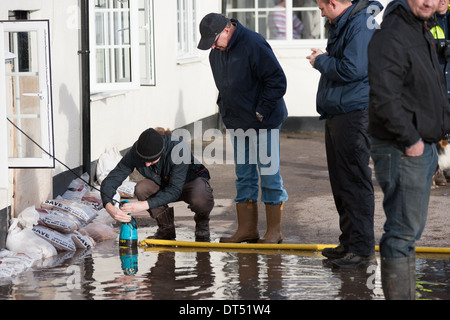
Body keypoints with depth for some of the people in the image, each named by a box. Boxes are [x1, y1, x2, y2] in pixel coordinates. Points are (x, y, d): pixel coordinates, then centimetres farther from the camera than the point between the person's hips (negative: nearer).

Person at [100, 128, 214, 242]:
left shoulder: (178, 148, -37)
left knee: (200, 199, -38)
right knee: (141, 189, -27)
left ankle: (202, 224, -1)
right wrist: (109, 206, -44)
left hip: (192, 180, -4)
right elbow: (111, 179, -24)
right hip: (162, 184, 4)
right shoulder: (135, 152, -26)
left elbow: (175, 190, -37)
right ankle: (166, 228, -5)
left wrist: (145, 205, -46)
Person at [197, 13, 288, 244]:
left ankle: (274, 231, 5)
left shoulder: (253, 44, -19)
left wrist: (261, 111, -18)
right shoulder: (215, 53, 7)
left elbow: (277, 80, -19)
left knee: (269, 175, -2)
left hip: (263, 121, -8)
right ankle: (247, 229, 17)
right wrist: (224, 107, 10)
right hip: (236, 123, 8)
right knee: (243, 176, 11)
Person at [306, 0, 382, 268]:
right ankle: (349, 243, 24)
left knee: (355, 181, -8)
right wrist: (323, 59, 6)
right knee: (341, 182, 15)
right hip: (337, 114, 11)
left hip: (354, 113, -11)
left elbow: (352, 69, -22)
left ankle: (363, 250, -5)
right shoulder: (341, 25, 18)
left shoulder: (361, 23, -14)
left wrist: (321, 60, -8)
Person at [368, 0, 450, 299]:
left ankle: (406, 291, 24)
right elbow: (384, 98, -24)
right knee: (403, 232, -7)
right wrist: (410, 139, -20)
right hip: (401, 151, -10)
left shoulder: (424, 33, 16)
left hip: (424, 148, 10)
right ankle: (399, 294, -2)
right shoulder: (391, 37, -17)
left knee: (412, 228, 16)